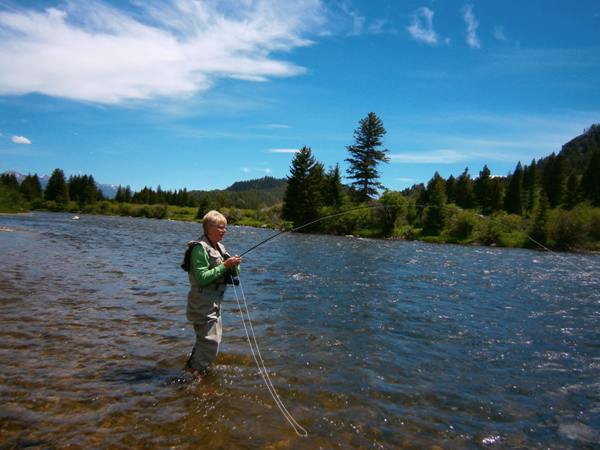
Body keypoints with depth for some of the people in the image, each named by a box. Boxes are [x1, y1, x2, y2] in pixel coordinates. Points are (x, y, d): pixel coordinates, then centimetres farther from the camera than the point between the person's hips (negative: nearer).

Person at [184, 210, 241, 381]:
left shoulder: (219, 247, 11)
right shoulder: (200, 248, -17)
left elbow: (234, 274, 14)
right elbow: (202, 278, -24)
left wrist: (234, 265, -8)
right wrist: (224, 266, -24)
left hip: (214, 301, 10)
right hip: (203, 301, -10)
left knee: (206, 338, 20)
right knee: (211, 341, -9)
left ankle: (193, 367, 35)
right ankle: (196, 372, 6)